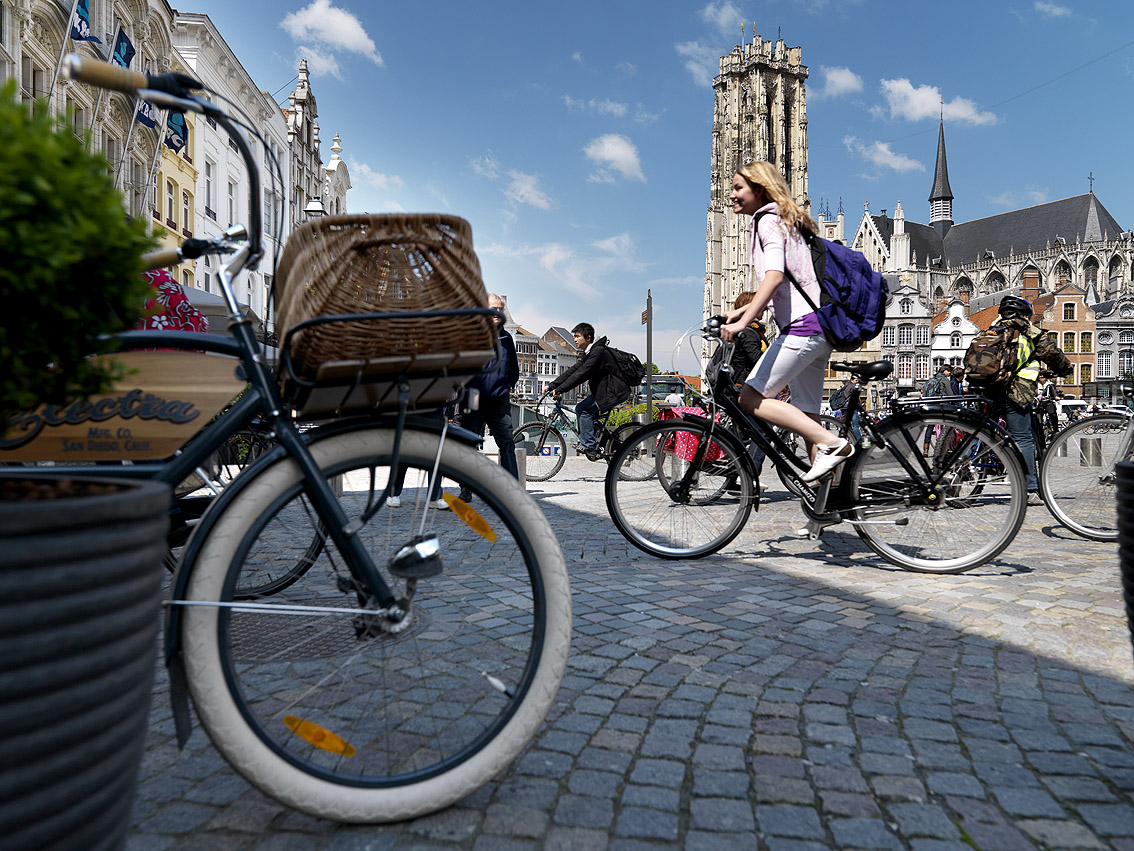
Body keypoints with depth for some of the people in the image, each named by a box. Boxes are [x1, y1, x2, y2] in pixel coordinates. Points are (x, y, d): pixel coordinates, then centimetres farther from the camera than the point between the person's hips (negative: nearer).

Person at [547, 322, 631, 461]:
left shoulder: (598, 352, -19)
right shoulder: (588, 353, 13)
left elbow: (581, 375, -26)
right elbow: (573, 371, 11)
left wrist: (559, 390, -24)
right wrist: (552, 386, 4)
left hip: (615, 392, -10)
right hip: (605, 390, 10)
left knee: (584, 409, -14)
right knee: (580, 409, 8)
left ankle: (590, 448, -10)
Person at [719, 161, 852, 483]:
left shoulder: (768, 220, -6)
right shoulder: (787, 221, 24)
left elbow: (775, 276, -22)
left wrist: (743, 322, -29)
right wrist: (742, 311, 27)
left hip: (803, 326, -10)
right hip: (818, 326, 10)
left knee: (751, 398, -12)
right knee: (806, 414, 9)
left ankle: (831, 443, -15)